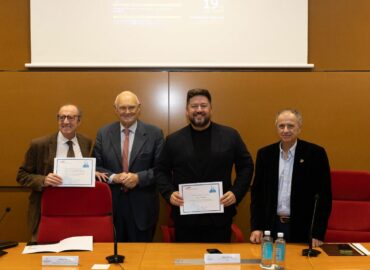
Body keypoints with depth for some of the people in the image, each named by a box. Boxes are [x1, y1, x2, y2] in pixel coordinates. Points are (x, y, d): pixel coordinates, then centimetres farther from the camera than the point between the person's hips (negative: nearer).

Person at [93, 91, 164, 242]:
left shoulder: (154, 133, -1)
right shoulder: (103, 133, 5)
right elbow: (95, 166, 4)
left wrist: (139, 178, -18)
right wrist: (113, 177, -14)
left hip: (142, 206, -1)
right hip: (111, 204, 2)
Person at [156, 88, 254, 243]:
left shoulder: (230, 136, 3)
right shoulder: (173, 140, 5)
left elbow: (246, 166, 7)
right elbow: (161, 171, 9)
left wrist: (236, 193, -6)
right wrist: (169, 193, -7)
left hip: (219, 217, 0)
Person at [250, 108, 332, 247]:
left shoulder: (315, 153, -5)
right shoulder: (265, 154, 3)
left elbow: (324, 195, -5)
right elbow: (257, 192, 6)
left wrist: (318, 233, -9)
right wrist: (256, 227, -1)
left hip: (303, 229, -2)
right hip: (271, 227, 2)